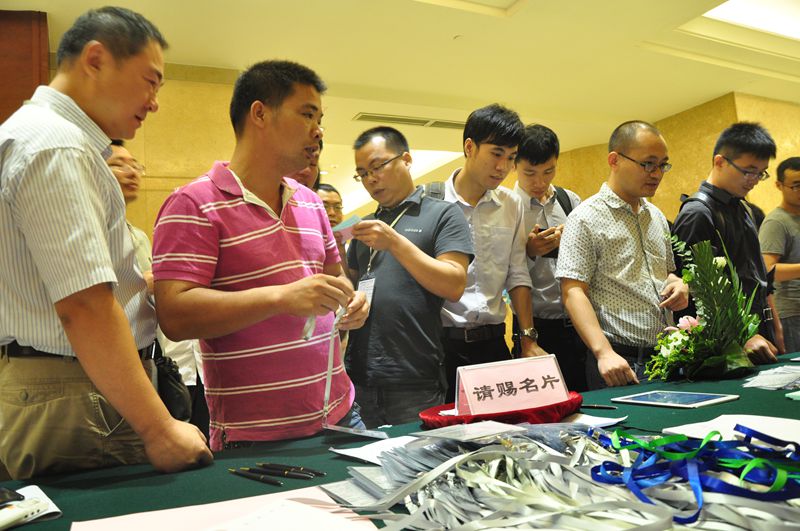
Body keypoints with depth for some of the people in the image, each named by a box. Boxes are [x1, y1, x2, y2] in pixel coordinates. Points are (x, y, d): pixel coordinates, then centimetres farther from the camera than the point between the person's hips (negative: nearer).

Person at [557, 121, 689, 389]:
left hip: (666, 355, 7)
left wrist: (678, 285, 2)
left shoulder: (657, 216, 14)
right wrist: (604, 353, -26)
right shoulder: (586, 218, -9)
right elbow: (573, 292, -15)